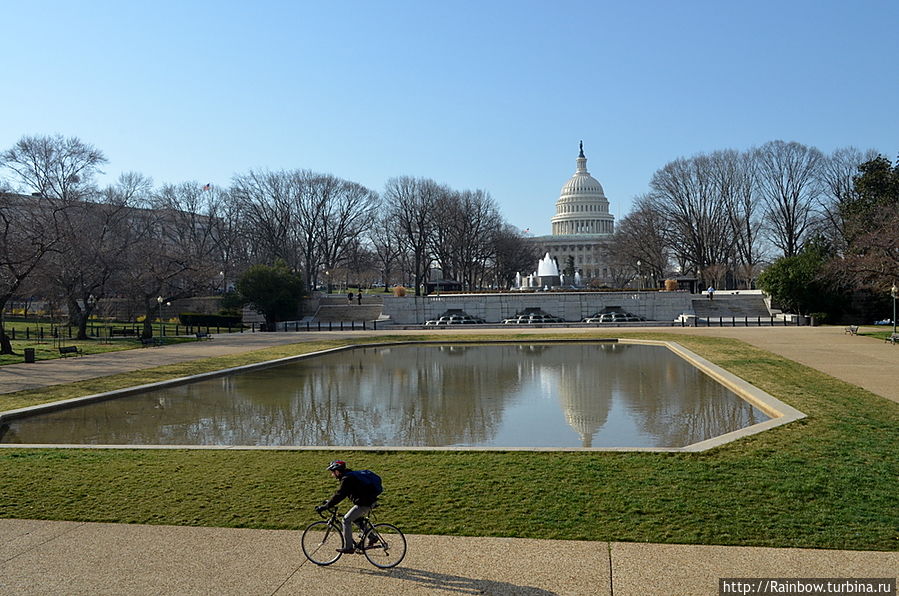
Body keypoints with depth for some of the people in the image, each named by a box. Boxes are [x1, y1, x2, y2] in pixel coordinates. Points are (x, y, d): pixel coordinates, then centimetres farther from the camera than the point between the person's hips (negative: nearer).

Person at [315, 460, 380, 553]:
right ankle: (372, 537, 25)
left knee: (346, 520, -5)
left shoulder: (347, 479, -17)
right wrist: (328, 502, 23)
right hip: (368, 501, 10)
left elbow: (339, 496, -22)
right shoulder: (349, 476, 15)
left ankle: (348, 547, 1)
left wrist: (323, 507, -19)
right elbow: (340, 494, 26)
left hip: (364, 503, -10)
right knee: (356, 518, 25)